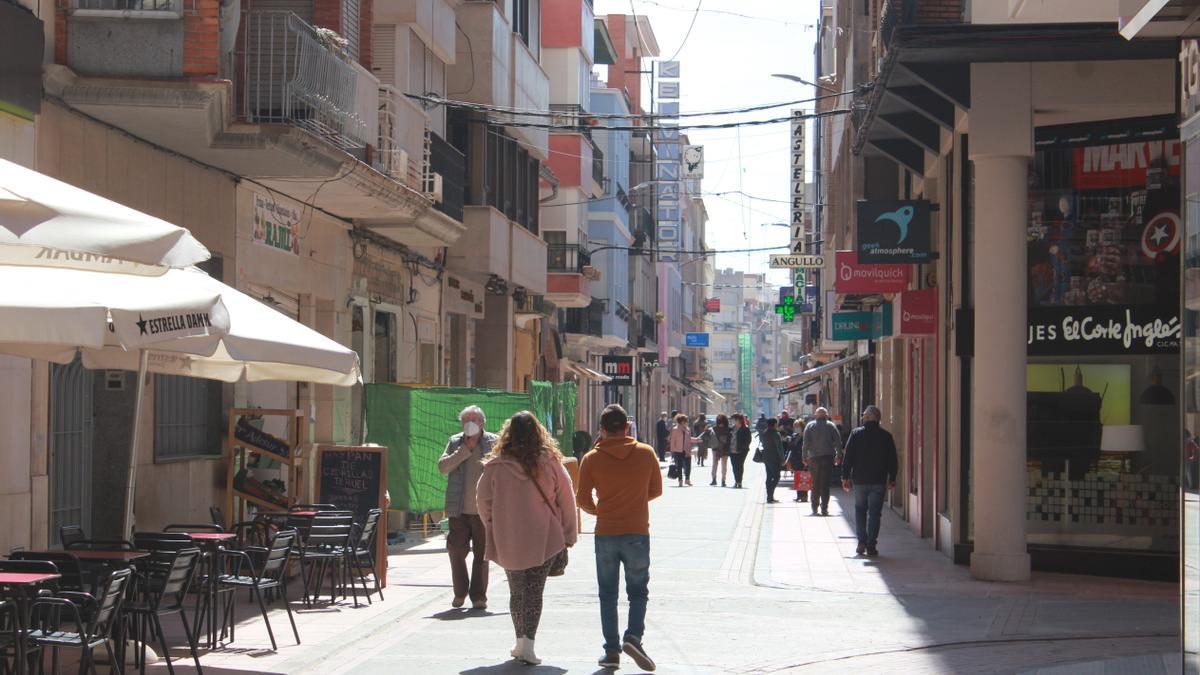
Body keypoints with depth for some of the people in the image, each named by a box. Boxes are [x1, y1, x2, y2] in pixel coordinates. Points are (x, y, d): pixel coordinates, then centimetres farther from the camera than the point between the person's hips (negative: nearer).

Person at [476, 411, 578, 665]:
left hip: (508, 541, 1)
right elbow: (566, 499, 0)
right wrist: (569, 535, 10)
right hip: (544, 539, -1)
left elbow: (484, 501, 2)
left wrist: (493, 529, 19)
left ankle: (521, 641, 22)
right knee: (534, 591, 2)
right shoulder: (550, 462, -6)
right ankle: (527, 644, -11)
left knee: (516, 591, 17)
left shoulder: (496, 466, -7)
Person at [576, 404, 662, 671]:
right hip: (638, 533, 0)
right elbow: (656, 490, 7)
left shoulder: (592, 459, -5)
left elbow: (583, 500, -2)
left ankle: (612, 650, 10)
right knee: (638, 591, 11)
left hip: (605, 534, 0)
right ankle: (633, 637, -11)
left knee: (608, 595, 11)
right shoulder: (646, 453, -3)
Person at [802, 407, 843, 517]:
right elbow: (838, 441, 1)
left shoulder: (810, 426, 2)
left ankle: (815, 508, 11)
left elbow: (806, 443, -3)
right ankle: (824, 508, -5)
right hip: (828, 457, 0)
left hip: (814, 457, 0)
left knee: (815, 484, 10)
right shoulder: (831, 426, 2)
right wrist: (838, 455, 7)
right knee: (825, 484, 0)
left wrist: (805, 456, 0)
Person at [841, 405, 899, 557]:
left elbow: (847, 457, -2)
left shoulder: (856, 434, -3)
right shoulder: (886, 436, 1)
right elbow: (892, 460, 5)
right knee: (874, 512, 3)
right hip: (878, 481, 0)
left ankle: (862, 542, 5)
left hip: (859, 480, 0)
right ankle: (871, 546, -1)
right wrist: (892, 479, 14)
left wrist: (845, 477, 4)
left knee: (860, 510, 14)